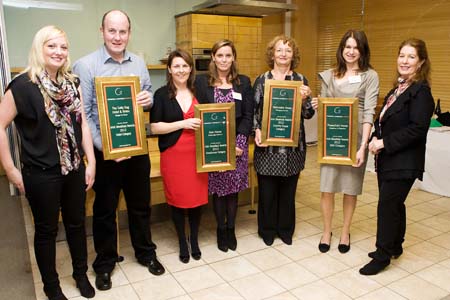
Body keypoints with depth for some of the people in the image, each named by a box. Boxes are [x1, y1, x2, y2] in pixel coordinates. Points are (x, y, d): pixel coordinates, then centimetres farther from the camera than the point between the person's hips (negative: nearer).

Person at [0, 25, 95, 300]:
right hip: (41, 174, -4)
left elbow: (83, 123, 6)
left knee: (77, 223, 18)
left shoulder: (72, 83, 4)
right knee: (47, 230, 13)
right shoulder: (23, 85, -12)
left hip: (75, 169, 5)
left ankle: (81, 274, 41)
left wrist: (91, 161, 2)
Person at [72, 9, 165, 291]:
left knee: (141, 204, 17)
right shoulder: (85, 65, -9)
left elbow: (149, 96, 14)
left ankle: (146, 252, 37)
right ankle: (105, 262, 31)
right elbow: (83, 113, -12)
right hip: (105, 150, -4)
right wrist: (104, 147, -20)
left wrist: (149, 99, -11)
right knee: (105, 209, 11)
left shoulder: (139, 63, 5)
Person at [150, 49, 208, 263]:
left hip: (197, 153, 3)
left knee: (197, 197, 7)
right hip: (173, 154, -2)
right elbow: (154, 127, -8)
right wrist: (184, 123, -16)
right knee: (177, 199, 7)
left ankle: (194, 240, 29)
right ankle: (182, 242, 27)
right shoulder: (162, 94, -2)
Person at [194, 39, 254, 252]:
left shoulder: (243, 82, 7)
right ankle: (221, 229, 24)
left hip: (237, 143, 2)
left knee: (233, 188, 8)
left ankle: (231, 229, 26)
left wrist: (238, 142, -9)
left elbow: (248, 116, 3)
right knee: (217, 188, 6)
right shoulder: (202, 81, 1)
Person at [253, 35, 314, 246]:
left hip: (293, 145, 2)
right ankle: (267, 229, 26)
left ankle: (285, 229, 30)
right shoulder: (262, 80, 2)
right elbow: (253, 111, 2)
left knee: (288, 189, 12)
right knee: (267, 189, 6)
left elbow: (308, 114, 4)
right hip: (267, 144, -1)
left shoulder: (301, 80, 5)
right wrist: (256, 131, -14)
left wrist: (304, 99, -15)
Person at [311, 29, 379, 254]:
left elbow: (369, 113, -10)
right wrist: (316, 106, -10)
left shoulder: (370, 76, -2)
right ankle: (326, 232, 23)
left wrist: (363, 146, -19)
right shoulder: (329, 75, 8)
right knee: (327, 187, 3)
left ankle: (345, 233, 29)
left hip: (355, 138, -2)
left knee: (350, 188, 9)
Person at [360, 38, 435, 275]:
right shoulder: (398, 88, 13)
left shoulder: (421, 91, -13)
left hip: (403, 162, -8)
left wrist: (385, 142, -19)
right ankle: (394, 247, 34)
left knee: (387, 206, -3)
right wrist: (376, 138, -3)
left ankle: (383, 256, 10)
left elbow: (417, 129, -21)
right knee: (394, 204, 18)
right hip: (387, 158, 8)